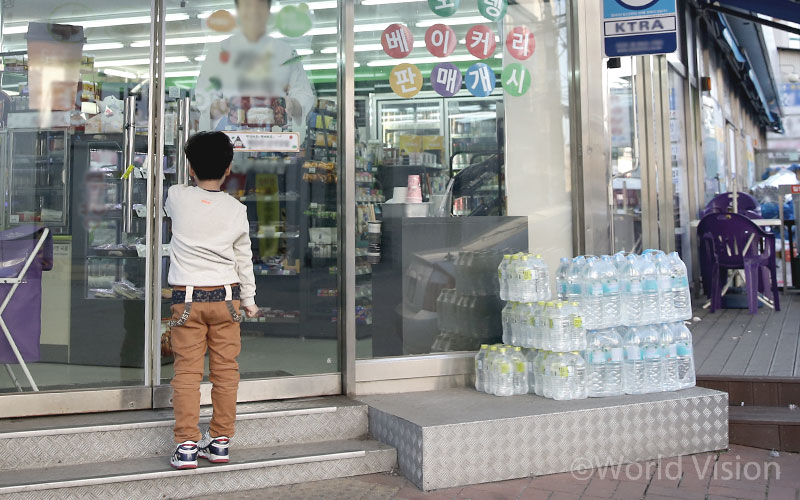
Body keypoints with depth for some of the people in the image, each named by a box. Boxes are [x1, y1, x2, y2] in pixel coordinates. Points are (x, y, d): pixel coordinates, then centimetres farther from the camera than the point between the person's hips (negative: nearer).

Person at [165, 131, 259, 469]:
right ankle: (220, 440, 16)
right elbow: (244, 258, 7)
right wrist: (248, 299, 18)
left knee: (187, 371, 2)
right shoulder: (237, 210, 0)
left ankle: (186, 445, 3)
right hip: (226, 296, 1)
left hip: (187, 298, -1)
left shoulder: (177, 197, -2)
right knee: (225, 369, 8)